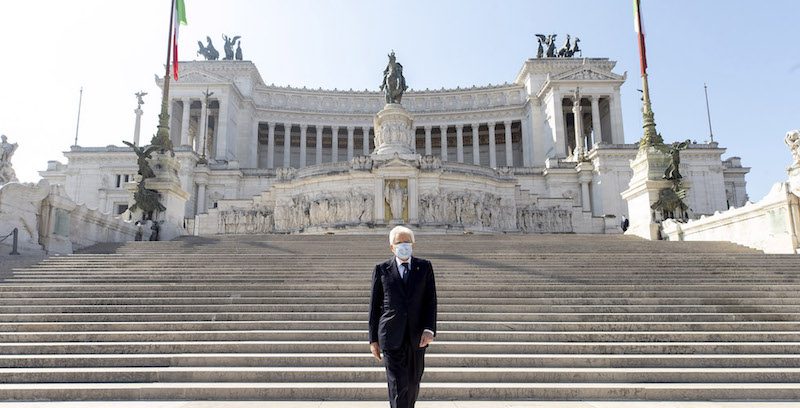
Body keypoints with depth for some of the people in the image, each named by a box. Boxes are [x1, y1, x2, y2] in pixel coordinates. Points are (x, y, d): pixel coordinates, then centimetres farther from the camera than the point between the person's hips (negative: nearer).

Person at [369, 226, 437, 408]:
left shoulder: (424, 267, 6)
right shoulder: (382, 269, 2)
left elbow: (431, 300, 0)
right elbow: (374, 306, 4)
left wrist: (429, 329, -13)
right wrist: (373, 339, 2)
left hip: (417, 337, 2)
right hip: (392, 337, -2)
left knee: (413, 384, 14)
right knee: (398, 386, -6)